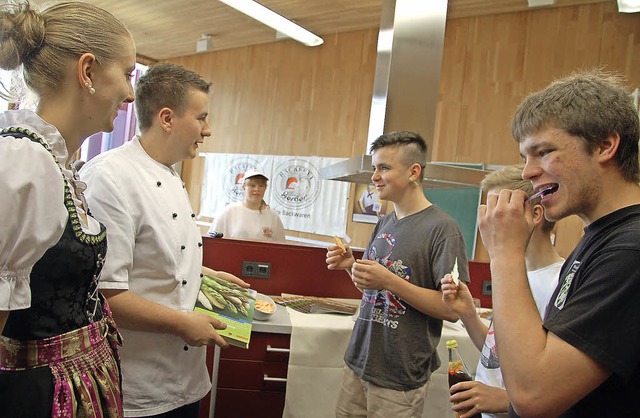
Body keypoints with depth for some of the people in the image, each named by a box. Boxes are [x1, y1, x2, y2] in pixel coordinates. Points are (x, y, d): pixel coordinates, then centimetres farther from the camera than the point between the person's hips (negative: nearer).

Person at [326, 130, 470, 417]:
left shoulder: (442, 228, -15)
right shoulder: (384, 224, 8)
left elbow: (453, 310, -18)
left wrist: (390, 281, -25)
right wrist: (352, 266, -2)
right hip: (358, 362, 7)